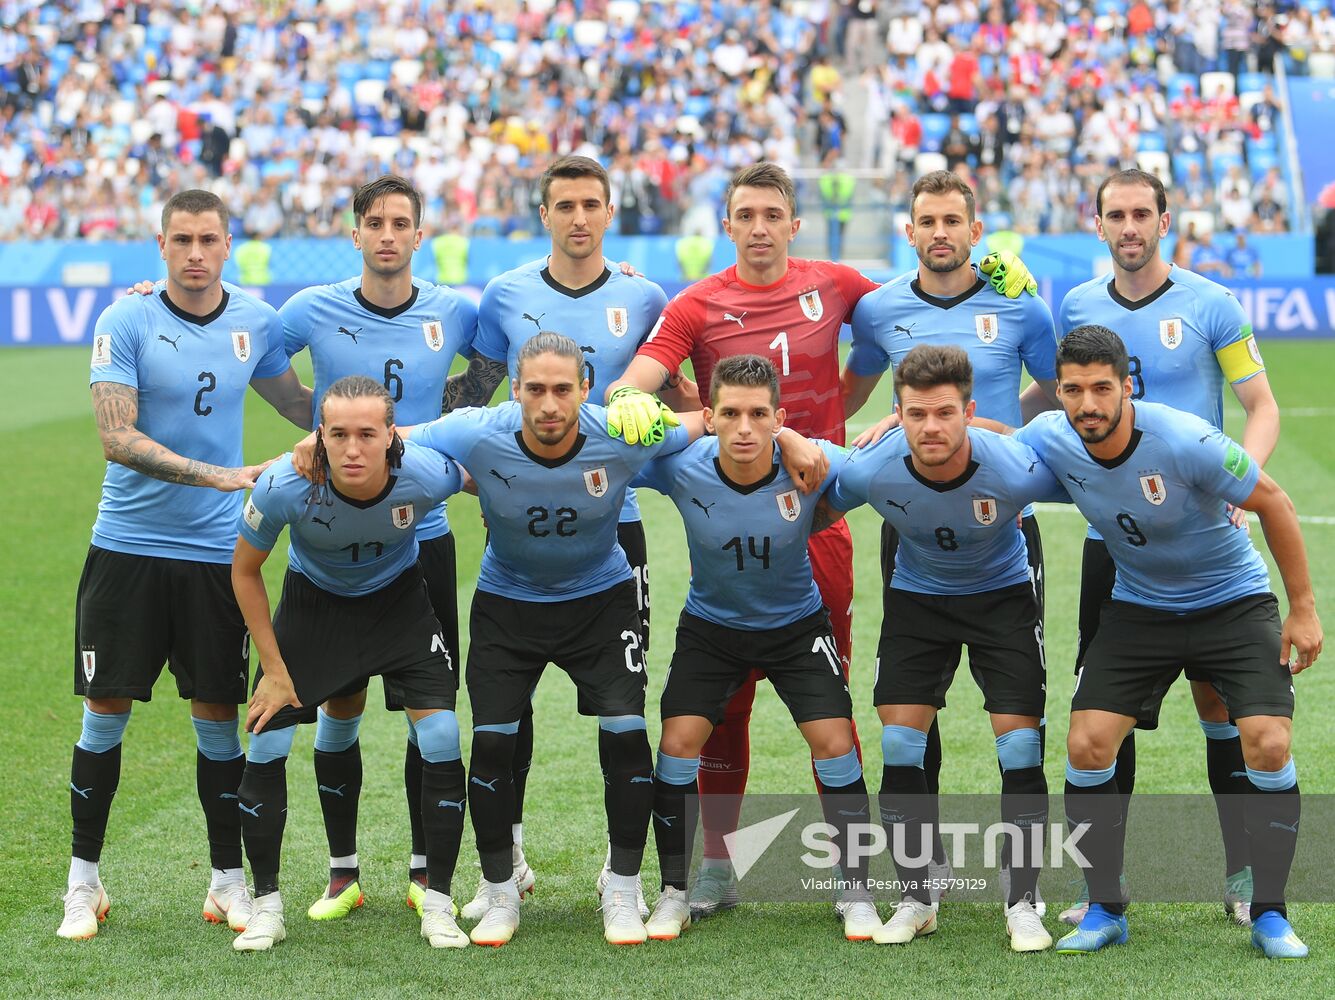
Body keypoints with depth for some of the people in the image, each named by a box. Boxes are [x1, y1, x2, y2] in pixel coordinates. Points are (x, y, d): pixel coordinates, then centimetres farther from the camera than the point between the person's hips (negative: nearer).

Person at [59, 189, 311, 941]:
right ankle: (84, 883, 13)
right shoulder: (126, 323, -8)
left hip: (216, 551, 2)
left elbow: (299, 404, 21)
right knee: (106, 710, 2)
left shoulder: (257, 322, 4)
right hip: (128, 547, -2)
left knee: (218, 715, 5)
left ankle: (229, 880, 16)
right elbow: (118, 436, -16)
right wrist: (220, 475, -23)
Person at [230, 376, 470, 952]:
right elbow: (244, 570, -14)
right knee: (265, 744, -8)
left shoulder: (427, 476, -34)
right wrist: (273, 669, -11)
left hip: (398, 598, 0)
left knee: (441, 740, -12)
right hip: (312, 598, 0)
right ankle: (266, 905, 9)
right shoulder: (284, 486, -33)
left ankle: (438, 904, 4)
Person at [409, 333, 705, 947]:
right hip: (507, 602, 0)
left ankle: (623, 891, 6)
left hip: (601, 598, 0)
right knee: (492, 741, -8)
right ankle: (499, 893, 13)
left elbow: (706, 425, -6)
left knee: (626, 734, -13)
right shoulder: (477, 436, -27)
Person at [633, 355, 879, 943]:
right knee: (678, 743, -9)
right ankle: (674, 893, 8)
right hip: (710, 625, 1)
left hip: (797, 624, 0)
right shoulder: (681, 469, -27)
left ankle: (857, 893, 7)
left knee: (834, 742, -9)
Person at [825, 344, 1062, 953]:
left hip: (1003, 595, -2)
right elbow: (817, 510, -3)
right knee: (899, 746, -5)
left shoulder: (1015, 470, -32)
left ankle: (1022, 904, 5)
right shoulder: (872, 471, -28)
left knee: (1020, 746, -9)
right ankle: (915, 899, 12)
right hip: (916, 599, 2)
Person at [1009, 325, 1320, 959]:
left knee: (1268, 745, -18)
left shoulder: (1186, 442, -29)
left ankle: (1269, 914, -1)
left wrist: (1303, 608, -11)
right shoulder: (1050, 440, -16)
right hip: (1137, 609, 4)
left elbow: (1273, 503, -15)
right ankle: (1105, 911, 7)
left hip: (1233, 603, -3)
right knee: (1087, 744, -10)